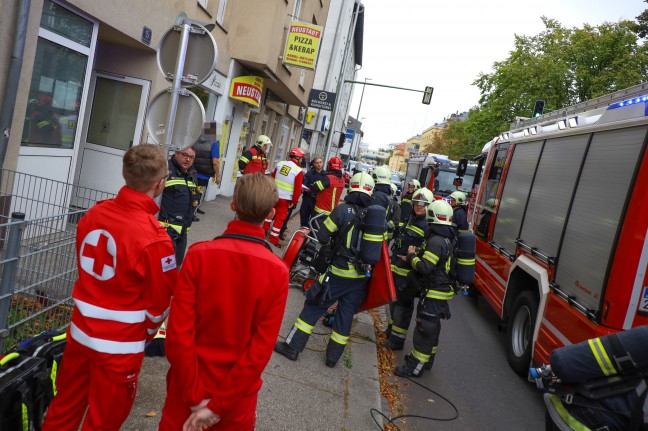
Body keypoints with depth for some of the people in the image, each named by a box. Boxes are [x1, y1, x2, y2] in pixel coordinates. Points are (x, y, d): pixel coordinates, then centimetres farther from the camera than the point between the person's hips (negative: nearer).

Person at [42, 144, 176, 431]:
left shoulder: (93, 214, -6)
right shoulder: (154, 238, -25)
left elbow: (86, 270, 7)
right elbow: (160, 302, -14)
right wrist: (145, 333, 7)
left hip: (80, 331, 6)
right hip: (120, 346, -6)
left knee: (64, 408, 25)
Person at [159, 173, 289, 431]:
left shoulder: (199, 254, -18)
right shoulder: (278, 272, -16)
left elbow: (178, 333, -18)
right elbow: (261, 351, -17)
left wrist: (196, 396, -9)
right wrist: (218, 405, -11)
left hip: (188, 388, 0)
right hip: (237, 396, 1)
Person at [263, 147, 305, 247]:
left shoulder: (280, 164, 3)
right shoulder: (298, 171, -13)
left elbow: (272, 178, 12)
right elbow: (297, 189, -13)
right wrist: (294, 202, -2)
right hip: (285, 199, -5)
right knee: (280, 219, 4)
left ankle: (264, 230, 38)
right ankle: (273, 240, 8)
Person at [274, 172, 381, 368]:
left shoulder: (342, 210, -14)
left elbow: (322, 237, -10)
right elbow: (379, 242, 6)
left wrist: (333, 240, 11)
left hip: (340, 273, -4)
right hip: (362, 277, 4)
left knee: (314, 306, 9)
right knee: (346, 314, 15)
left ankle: (292, 346, 15)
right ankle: (333, 356, 26)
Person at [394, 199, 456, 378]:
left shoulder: (436, 241, -23)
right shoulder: (446, 239, 9)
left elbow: (425, 267, -27)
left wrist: (412, 256, -11)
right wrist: (417, 255, 8)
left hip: (434, 293, -10)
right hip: (441, 291, 10)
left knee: (425, 328, -3)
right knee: (431, 327, 20)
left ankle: (416, 366, 5)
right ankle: (426, 359, 35)